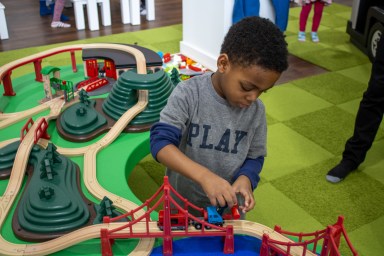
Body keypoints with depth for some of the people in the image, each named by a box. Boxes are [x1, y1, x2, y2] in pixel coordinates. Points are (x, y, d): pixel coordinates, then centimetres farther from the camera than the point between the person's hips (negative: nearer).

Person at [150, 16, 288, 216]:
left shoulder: (256, 110, -9)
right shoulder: (189, 94, -20)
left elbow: (255, 157, 2)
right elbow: (160, 142, -28)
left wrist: (246, 178, -22)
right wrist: (204, 175, -41)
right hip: (183, 204, -2)